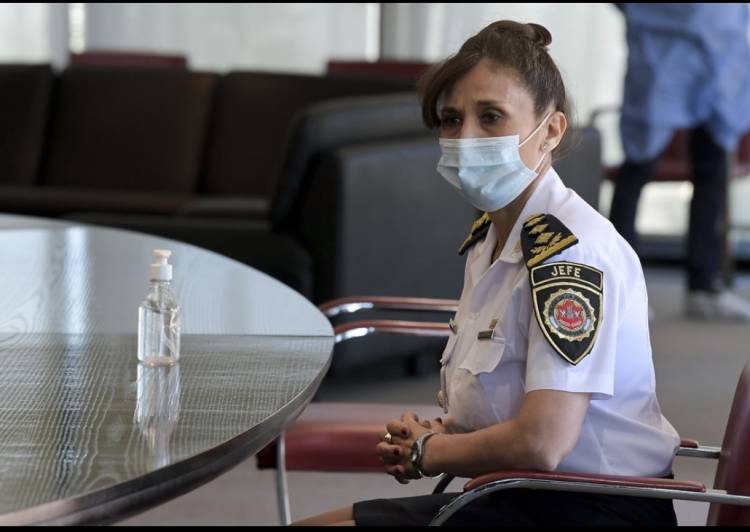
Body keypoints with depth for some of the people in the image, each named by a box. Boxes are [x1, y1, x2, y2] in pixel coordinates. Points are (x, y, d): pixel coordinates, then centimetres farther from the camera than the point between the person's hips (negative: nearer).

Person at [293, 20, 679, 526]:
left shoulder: (570, 247, -20)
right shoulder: (490, 235, 8)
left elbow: (542, 443, -27)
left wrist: (428, 450, -9)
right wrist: (440, 433, 2)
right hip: (521, 494, 9)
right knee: (308, 523, 9)